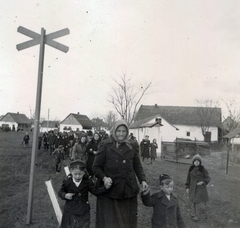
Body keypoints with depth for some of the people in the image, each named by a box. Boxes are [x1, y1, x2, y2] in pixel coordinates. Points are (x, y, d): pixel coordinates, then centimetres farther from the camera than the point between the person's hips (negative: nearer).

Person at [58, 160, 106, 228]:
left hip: (83, 211, 0)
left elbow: (95, 191, -4)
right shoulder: (67, 181, -8)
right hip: (70, 211, 0)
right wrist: (65, 195, -18)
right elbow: (60, 192, 3)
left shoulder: (87, 182, -7)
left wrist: (105, 188, -16)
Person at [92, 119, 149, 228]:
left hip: (128, 190, 3)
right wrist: (104, 178, -19)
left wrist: (142, 180, 1)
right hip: (109, 190, -3)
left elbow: (137, 165, 13)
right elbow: (96, 167, -3)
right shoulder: (105, 145, -4)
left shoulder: (131, 146, 7)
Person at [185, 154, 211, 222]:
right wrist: (187, 187, 2)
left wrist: (203, 182, -22)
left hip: (200, 188, -4)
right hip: (193, 187, 4)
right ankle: (196, 213, 35)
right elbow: (188, 178, 4)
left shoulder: (203, 169, -13)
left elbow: (208, 178, -5)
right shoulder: (191, 169, -3)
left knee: (197, 201, -5)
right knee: (194, 201, 14)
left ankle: (196, 215, 12)